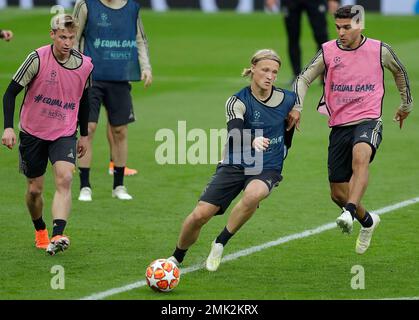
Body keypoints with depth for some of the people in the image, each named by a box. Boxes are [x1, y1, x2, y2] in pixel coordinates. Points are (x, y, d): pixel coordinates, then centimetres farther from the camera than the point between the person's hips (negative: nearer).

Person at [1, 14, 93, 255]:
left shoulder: (85, 65, -4)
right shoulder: (38, 59, -14)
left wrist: (84, 134, 19)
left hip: (65, 133, 1)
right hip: (33, 133, -1)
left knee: (65, 179, -22)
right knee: (35, 189, 8)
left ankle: (57, 236, -33)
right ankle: (40, 231, 35)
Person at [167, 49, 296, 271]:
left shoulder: (287, 99, -1)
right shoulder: (238, 102, -12)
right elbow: (235, 135, -30)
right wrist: (252, 141, -50)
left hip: (267, 169, 1)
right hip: (235, 166, -1)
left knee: (253, 195, -36)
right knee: (200, 215, -12)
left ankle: (219, 244, -16)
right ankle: (177, 257, 18)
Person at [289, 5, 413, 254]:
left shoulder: (380, 50, -1)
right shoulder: (328, 52, 1)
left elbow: (400, 72, 19)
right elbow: (304, 79, 7)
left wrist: (407, 105, 30)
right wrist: (296, 108, -10)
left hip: (369, 120, -3)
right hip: (339, 125, 3)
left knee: (360, 155, -39)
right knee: (338, 193, 5)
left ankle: (350, 213, -48)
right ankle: (367, 221, 35)